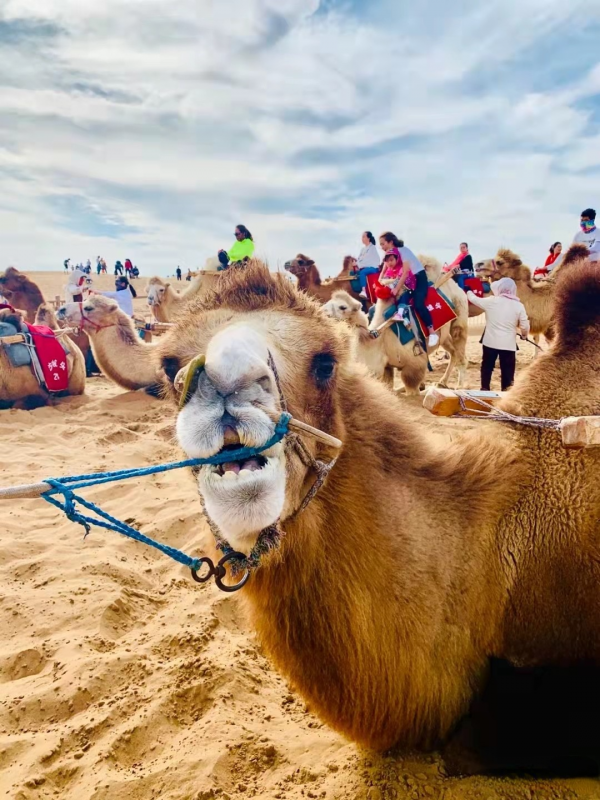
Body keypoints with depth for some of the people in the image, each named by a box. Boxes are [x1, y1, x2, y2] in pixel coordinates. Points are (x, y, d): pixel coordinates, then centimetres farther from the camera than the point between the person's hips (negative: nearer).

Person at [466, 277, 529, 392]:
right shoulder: (518, 305, -3)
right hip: (509, 344, 0)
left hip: (490, 342, 0)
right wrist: (523, 334, 21)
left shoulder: (491, 301, -4)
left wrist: (469, 292, 34)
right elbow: (525, 327, -2)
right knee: (507, 371, 7)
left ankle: (485, 390, 24)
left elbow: (473, 299, 12)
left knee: (487, 367, 17)